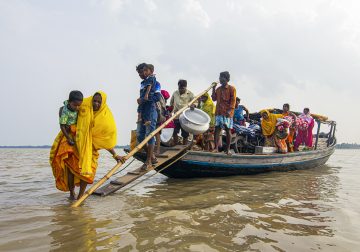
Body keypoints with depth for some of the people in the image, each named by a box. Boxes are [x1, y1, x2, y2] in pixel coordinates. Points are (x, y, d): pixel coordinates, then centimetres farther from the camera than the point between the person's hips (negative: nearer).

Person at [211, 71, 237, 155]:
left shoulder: (231, 88, -1)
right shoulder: (218, 89, 16)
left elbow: (233, 100, -7)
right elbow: (214, 98, 14)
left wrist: (230, 110, -18)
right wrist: (213, 89, 7)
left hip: (227, 113, -5)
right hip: (218, 112, 5)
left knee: (228, 130, 0)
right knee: (217, 129, -2)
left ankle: (227, 149, 6)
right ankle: (216, 148, -2)